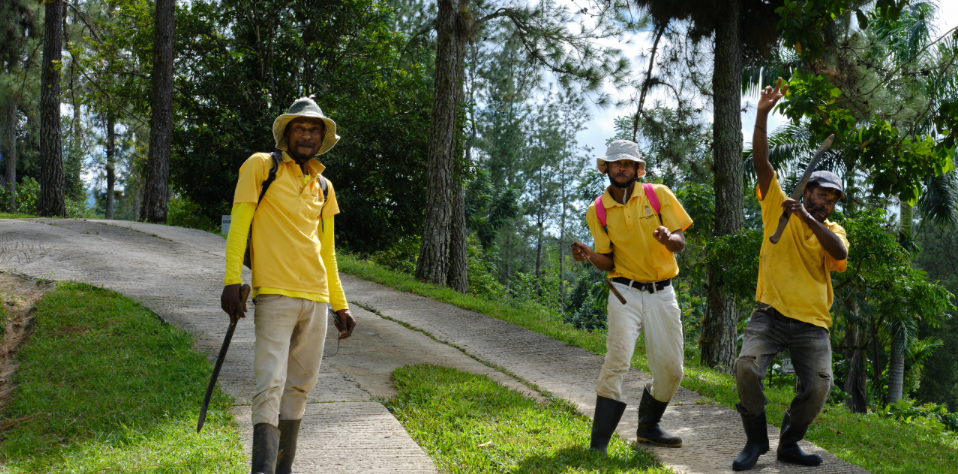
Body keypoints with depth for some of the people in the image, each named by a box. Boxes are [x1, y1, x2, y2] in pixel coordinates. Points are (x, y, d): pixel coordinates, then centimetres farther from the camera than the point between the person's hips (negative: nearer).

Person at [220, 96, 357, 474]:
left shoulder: (324, 187, 18)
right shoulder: (261, 166, 4)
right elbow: (239, 224, -3)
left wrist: (340, 304, 22)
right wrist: (232, 281, -13)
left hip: (315, 300, 5)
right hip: (275, 296, -5)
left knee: (299, 386, 8)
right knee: (271, 385, -14)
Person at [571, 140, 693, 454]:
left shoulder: (659, 195, 0)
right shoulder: (597, 211, 1)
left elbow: (680, 243, -3)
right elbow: (608, 262, 3)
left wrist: (667, 238, -26)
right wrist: (589, 256, -19)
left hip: (662, 294, 2)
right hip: (625, 293, -2)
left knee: (670, 369, 5)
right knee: (617, 361, -18)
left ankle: (648, 428, 30)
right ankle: (598, 445, -15)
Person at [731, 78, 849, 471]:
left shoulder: (833, 231, 12)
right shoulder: (778, 208, 8)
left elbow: (840, 253, -12)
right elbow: (761, 163, -2)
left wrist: (807, 218, -20)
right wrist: (762, 115, -11)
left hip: (811, 323, 2)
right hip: (770, 316, -2)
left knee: (818, 386, -10)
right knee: (746, 368, -22)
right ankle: (756, 440, -2)